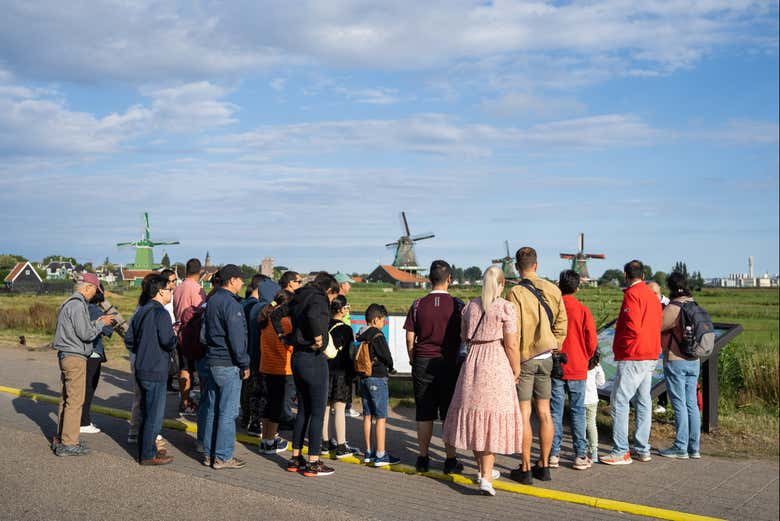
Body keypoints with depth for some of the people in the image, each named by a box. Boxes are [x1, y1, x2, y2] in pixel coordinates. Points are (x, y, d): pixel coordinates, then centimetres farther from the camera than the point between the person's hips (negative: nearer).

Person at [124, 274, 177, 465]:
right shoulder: (160, 313, -16)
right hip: (156, 372, -9)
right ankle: (148, 455, 6)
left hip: (141, 369, 9)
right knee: (154, 415, 0)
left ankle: (145, 449, 28)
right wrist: (177, 336, -4)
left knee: (147, 412, 19)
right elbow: (168, 342, -24)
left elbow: (129, 340, 13)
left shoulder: (140, 312, 11)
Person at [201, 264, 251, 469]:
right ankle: (223, 457, 1)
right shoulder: (230, 304, -16)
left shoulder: (212, 301, 13)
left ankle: (209, 453, 20)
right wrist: (244, 364, -11)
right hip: (228, 365, -9)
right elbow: (236, 338, -18)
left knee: (213, 410, 14)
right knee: (228, 412, -3)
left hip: (212, 362, 9)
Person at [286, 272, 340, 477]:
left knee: (303, 410, 17)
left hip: (297, 357, 9)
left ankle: (295, 458, 21)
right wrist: (318, 337, -21)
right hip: (314, 360, -9)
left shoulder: (298, 298, 15)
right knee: (317, 412, -1)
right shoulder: (320, 299, -12)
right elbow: (313, 315, -32)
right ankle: (313, 463, 1)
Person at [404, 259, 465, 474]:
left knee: (424, 414, 8)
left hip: (422, 362, 2)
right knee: (449, 415, 5)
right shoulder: (457, 305, -5)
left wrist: (413, 359, 15)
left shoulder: (418, 305, 0)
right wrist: (460, 358, 12)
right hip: (448, 363, -1)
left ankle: (423, 459, 13)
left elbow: (410, 337, 1)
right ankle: (451, 460, 8)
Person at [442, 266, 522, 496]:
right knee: (492, 418, -1)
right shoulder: (505, 308, -9)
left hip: (473, 362, 5)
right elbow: (511, 345, -10)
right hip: (496, 365, -5)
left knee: (475, 413, 15)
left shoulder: (471, 306, 7)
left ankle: (483, 469, 28)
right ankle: (485, 477, -6)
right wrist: (516, 371, 0)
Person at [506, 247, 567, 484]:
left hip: (524, 359, -5)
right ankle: (543, 465, 18)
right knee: (544, 412, 11)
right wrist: (553, 349, 15)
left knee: (524, 414, 1)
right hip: (546, 358, 5)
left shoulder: (516, 293, -13)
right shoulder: (553, 290, 3)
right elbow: (561, 325, 6)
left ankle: (525, 469, 5)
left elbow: (513, 333, -15)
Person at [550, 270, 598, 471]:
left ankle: (553, 454, 9)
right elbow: (592, 342, -4)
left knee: (555, 411, 7)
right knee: (578, 412, 6)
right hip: (577, 370, -1)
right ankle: (580, 456, 7)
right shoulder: (582, 310, -7)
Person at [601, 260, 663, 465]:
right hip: (651, 357, 9)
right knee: (643, 402, 12)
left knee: (619, 402, -6)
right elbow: (657, 326, 17)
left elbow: (632, 327, -20)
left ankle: (620, 452, -7)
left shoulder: (632, 294, -12)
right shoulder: (653, 296, 15)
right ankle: (642, 449, 16)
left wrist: (621, 345, -4)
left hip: (632, 358, -9)